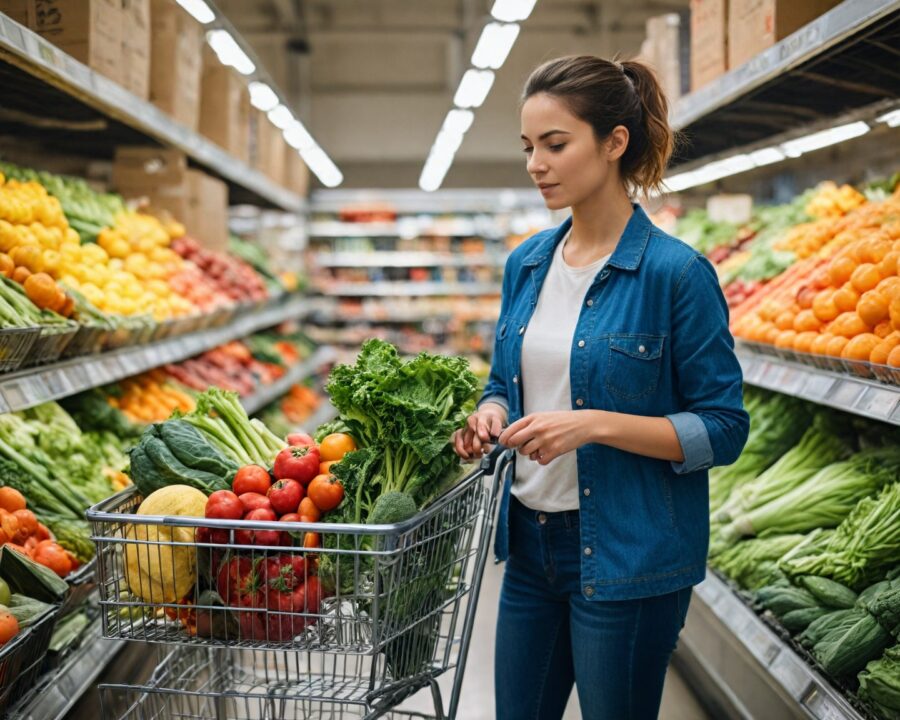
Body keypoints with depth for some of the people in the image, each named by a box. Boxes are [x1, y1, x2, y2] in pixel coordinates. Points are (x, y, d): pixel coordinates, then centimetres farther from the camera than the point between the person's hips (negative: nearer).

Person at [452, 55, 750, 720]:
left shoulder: (675, 272, -14)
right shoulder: (527, 263, 6)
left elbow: (722, 429, -13)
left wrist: (596, 424, -24)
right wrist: (490, 415, -5)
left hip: (626, 557, -6)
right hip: (531, 540, 6)